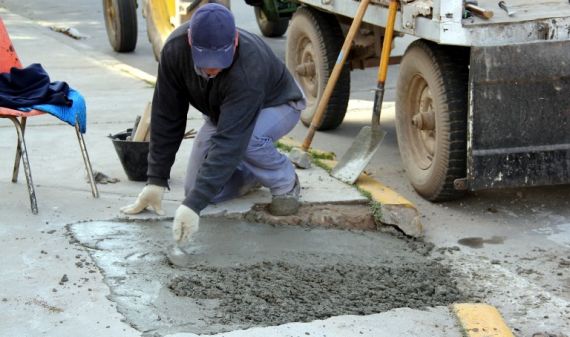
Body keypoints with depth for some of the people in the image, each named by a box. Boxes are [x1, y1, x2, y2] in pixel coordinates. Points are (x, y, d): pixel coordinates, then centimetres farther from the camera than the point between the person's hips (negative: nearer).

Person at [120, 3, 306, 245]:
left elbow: (229, 141, -49)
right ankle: (256, 173, 19)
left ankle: (285, 183, -8)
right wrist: (156, 180, -21)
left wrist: (193, 205, -54)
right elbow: (166, 116, -20)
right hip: (223, 112, 5)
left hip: (275, 104, -5)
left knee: (247, 139, -39)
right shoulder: (175, 48, -29)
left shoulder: (248, 69, -44)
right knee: (197, 188, -8)